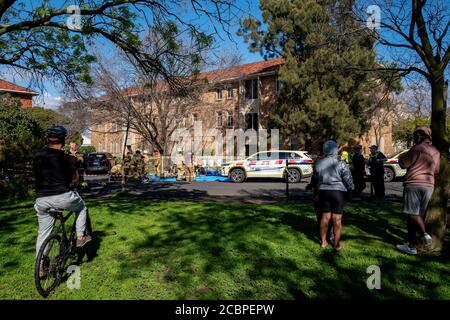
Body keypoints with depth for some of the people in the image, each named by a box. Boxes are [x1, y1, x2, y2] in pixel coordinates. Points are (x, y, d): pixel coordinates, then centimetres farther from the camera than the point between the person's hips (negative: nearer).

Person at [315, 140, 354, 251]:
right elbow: (348, 179, -8)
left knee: (325, 217, 12)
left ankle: (323, 242, 20)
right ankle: (336, 244, 11)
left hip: (323, 191, 4)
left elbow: (316, 178, 9)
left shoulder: (318, 164, 1)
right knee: (337, 219, 3)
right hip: (338, 192, -4)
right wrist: (350, 191, 5)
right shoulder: (341, 164, -12)